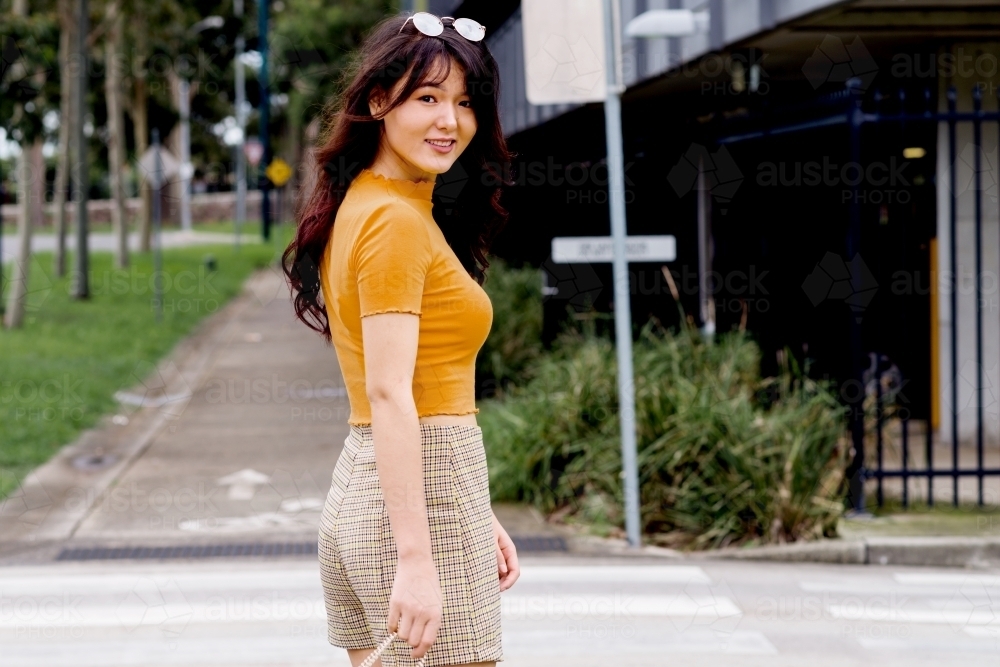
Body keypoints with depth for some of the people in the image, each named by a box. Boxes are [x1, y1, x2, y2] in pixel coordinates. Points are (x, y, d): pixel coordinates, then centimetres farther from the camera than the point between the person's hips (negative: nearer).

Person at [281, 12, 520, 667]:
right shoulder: (397, 219, -13)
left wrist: (475, 515, 20)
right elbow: (388, 393, -20)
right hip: (419, 488, -10)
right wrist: (416, 558, -24)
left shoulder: (362, 204, 16)